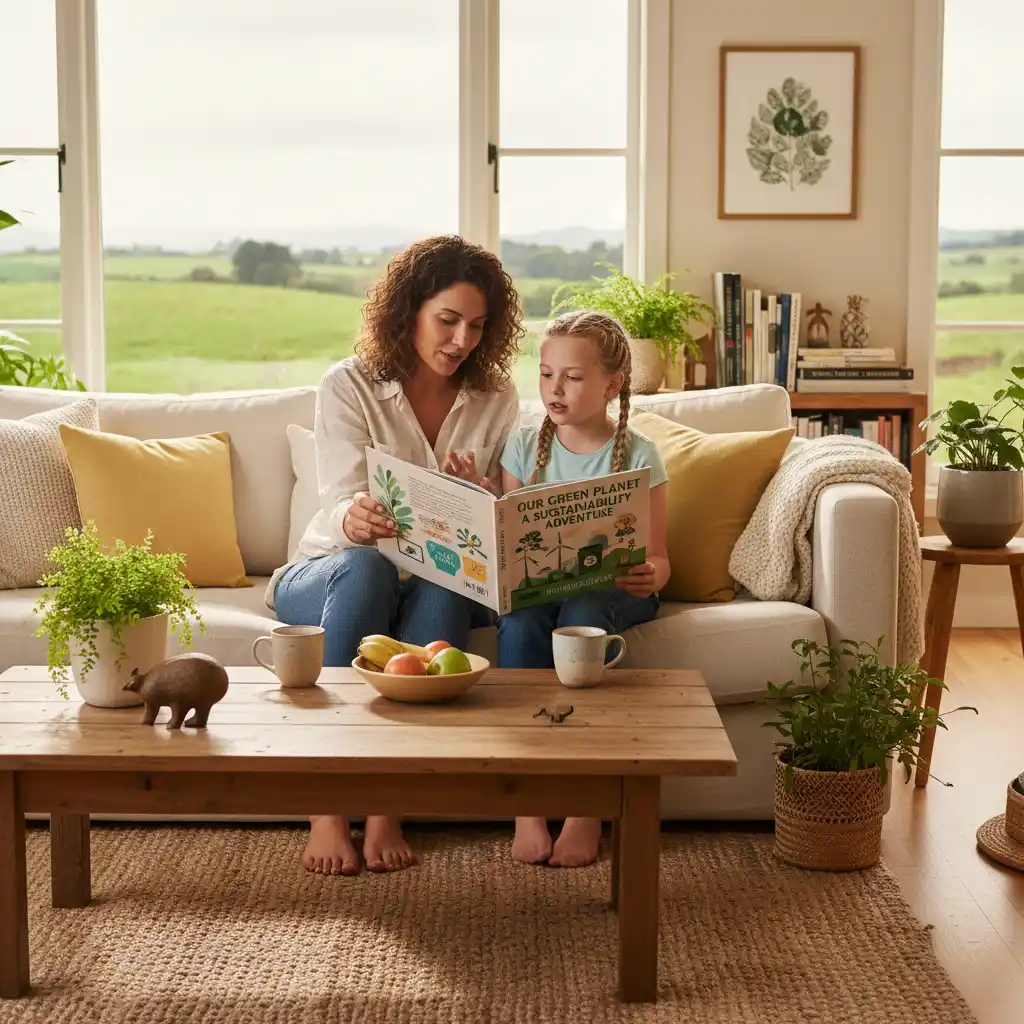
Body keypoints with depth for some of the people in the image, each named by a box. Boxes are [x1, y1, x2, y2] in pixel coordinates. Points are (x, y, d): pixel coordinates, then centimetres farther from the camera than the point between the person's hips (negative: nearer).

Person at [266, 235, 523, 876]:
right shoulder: (349, 387, -7)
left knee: (446, 585, -35)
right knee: (366, 567, -38)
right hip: (330, 577, -2)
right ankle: (327, 810, -37)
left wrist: (477, 493, -22)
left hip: (438, 589, 2)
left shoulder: (495, 399, 3)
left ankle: (387, 807, -33)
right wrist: (354, 519, -45)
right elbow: (342, 506, -20)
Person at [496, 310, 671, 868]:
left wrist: (648, 576, -26)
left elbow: (657, 557, -2)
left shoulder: (637, 455, 0)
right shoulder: (524, 446, 7)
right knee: (519, 620, -33)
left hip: (612, 590, -2)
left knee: (581, 615, -37)